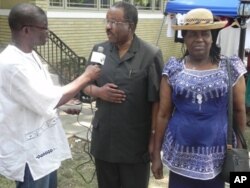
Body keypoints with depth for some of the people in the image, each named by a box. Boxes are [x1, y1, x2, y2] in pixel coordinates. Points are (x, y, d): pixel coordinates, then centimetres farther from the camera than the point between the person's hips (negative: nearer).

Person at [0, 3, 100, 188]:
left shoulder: (30, 55, 5)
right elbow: (49, 100, -23)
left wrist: (65, 103, 3)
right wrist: (86, 77, -14)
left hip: (43, 146, 9)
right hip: (29, 153, -9)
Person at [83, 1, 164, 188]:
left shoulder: (151, 55, -12)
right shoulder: (99, 50, 2)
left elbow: (156, 101, -11)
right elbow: (86, 85, 10)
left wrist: (154, 137, -10)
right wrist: (98, 91, -12)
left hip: (136, 142, -4)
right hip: (104, 138, 4)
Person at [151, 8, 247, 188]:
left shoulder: (230, 68, -2)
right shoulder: (173, 69, -1)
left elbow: (239, 111, 5)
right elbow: (163, 114, 2)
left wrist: (240, 148, 7)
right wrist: (156, 153, 3)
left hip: (216, 156, 0)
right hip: (181, 155, 0)